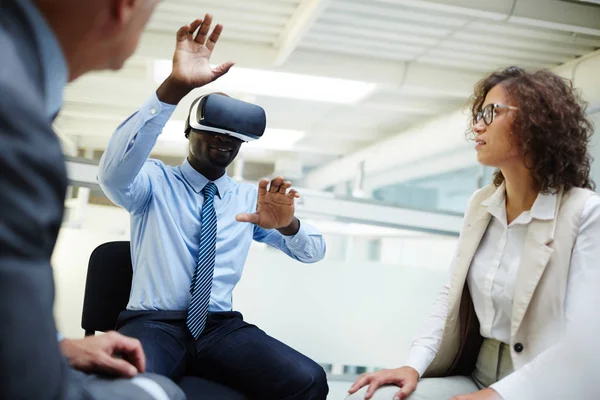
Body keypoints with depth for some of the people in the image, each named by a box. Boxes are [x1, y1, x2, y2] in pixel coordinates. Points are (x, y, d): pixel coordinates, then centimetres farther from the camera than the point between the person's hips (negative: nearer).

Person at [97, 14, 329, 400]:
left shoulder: (250, 197, 15)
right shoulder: (154, 180, 5)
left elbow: (313, 252, 9)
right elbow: (113, 173, -20)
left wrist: (287, 224, -18)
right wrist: (174, 88, -33)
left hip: (222, 326, 4)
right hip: (154, 322, -3)